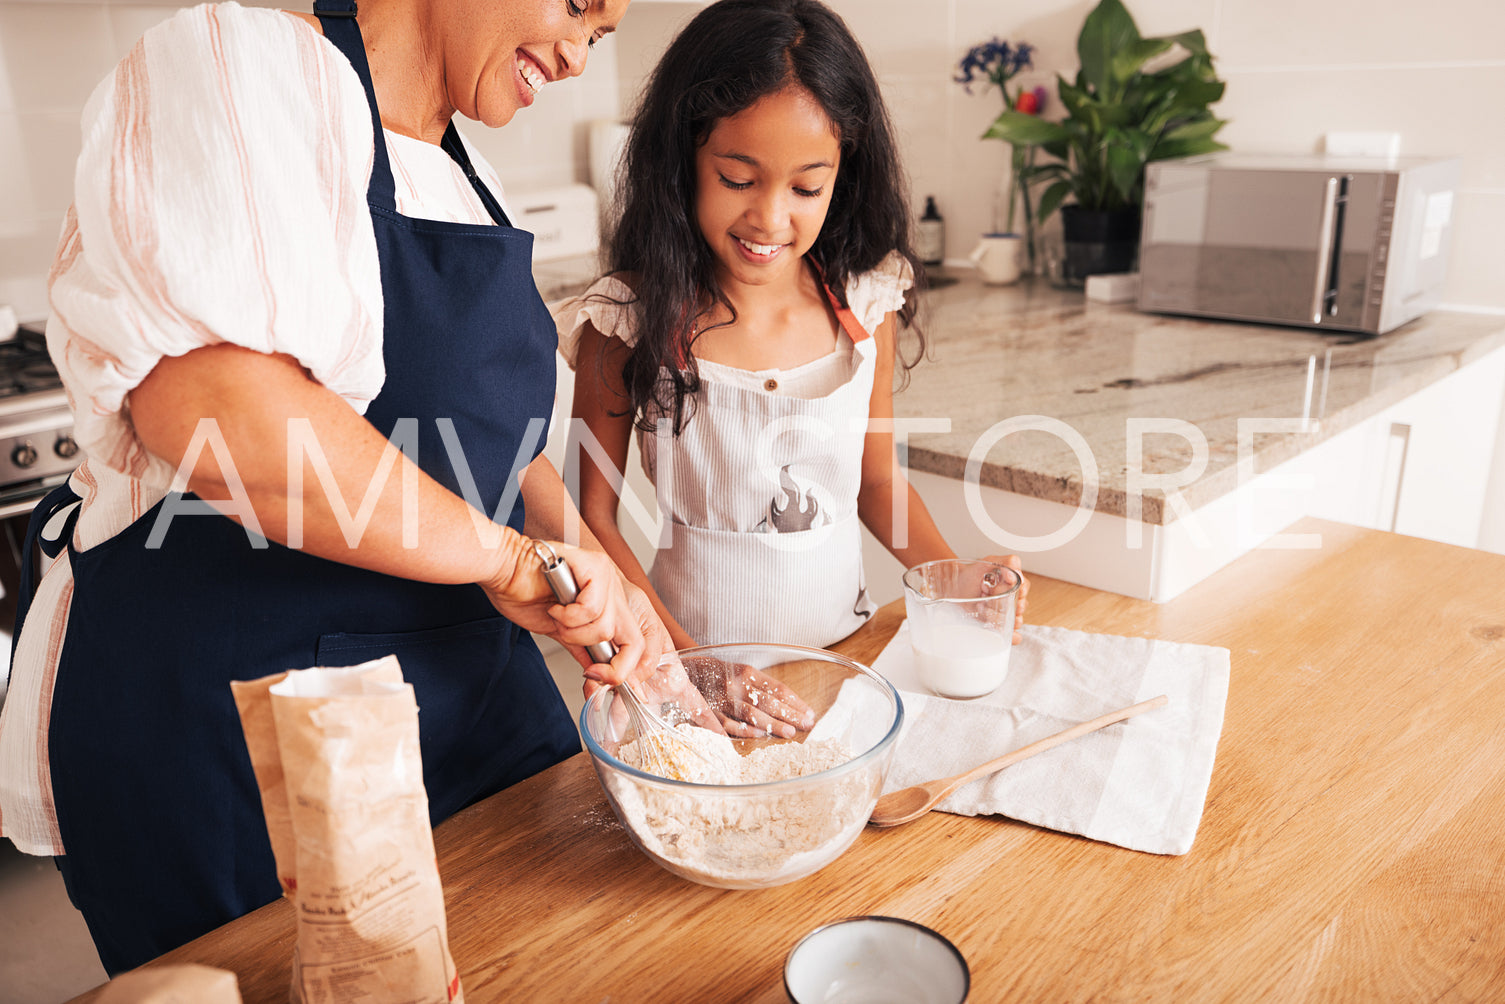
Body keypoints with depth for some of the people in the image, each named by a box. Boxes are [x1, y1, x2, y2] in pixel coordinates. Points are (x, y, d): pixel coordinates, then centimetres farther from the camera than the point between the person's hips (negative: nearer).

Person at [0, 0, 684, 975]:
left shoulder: (471, 182, 11)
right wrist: (507, 557, -22)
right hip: (220, 717, -8)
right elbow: (212, 410, -30)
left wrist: (596, 576, 3)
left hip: (463, 667, 8)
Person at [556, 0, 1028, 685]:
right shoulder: (631, 320, -10)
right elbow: (593, 516, -5)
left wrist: (953, 577, -4)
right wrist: (679, 652, -17)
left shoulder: (864, 304, -1)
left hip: (845, 643, 3)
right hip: (699, 648, -2)